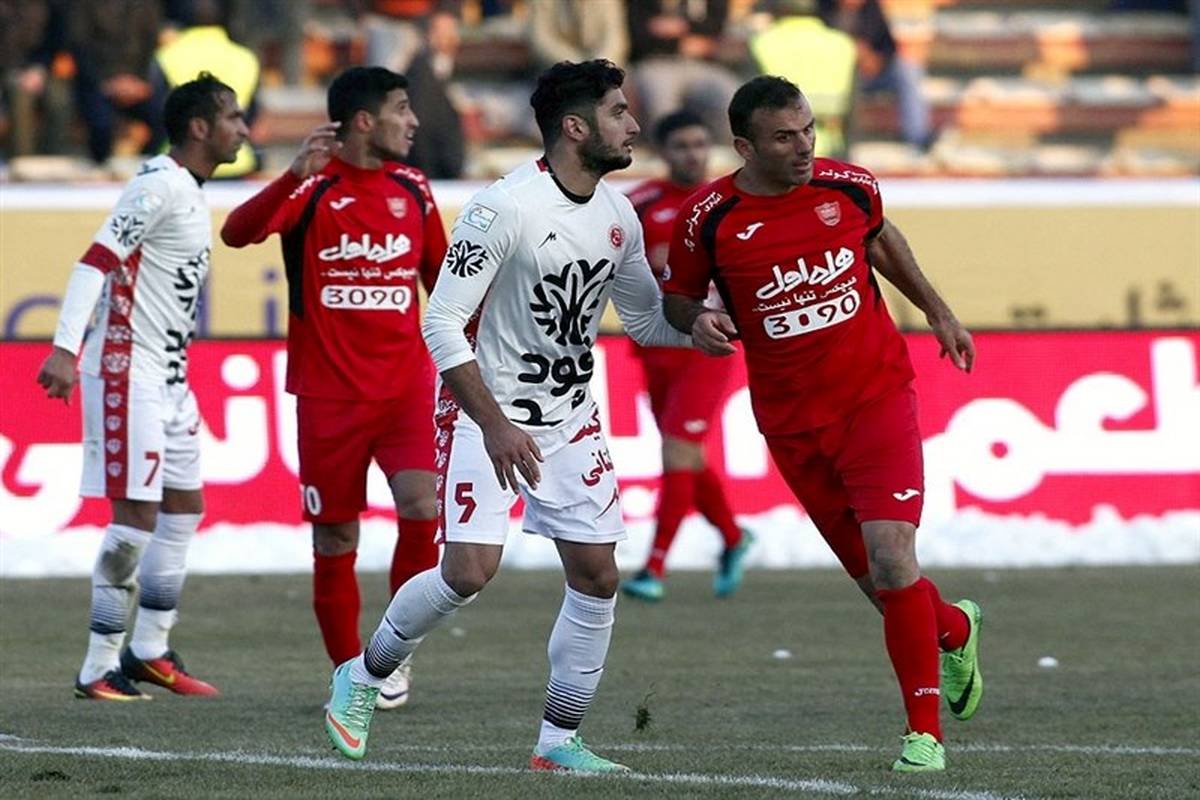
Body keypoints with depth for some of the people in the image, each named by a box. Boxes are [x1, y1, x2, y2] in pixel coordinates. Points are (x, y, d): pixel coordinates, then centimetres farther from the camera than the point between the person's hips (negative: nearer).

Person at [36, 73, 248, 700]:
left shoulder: (190, 191, 14)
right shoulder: (159, 185, -16)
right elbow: (97, 260, -23)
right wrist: (65, 350, -30)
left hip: (167, 375, 10)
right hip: (128, 370, -10)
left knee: (185, 506, 14)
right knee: (136, 518, -10)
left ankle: (149, 653, 23)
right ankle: (99, 670, -5)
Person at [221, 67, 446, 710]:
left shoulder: (412, 190, 8)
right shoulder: (313, 187, -6)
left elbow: (443, 279, 20)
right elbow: (237, 233, -23)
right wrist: (296, 175, -38)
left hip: (405, 385, 3)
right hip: (328, 393, -3)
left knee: (422, 509, -16)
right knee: (335, 540, 2)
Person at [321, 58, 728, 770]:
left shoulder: (618, 215, 3)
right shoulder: (505, 209, -20)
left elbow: (646, 318, 16)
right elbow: (443, 324, -20)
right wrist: (496, 426, -24)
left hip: (571, 418, 7)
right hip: (487, 411, -7)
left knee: (597, 577, 1)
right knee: (470, 570, -16)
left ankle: (560, 740, 12)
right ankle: (365, 675, 8)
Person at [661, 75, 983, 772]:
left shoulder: (849, 186, -4)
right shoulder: (709, 219, -9)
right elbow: (677, 296, 6)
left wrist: (939, 312, 22)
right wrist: (698, 320, -16)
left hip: (877, 398, -1)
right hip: (792, 424, 1)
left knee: (891, 561, -15)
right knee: (875, 578, 7)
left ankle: (925, 731, -4)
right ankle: (954, 629, 42)